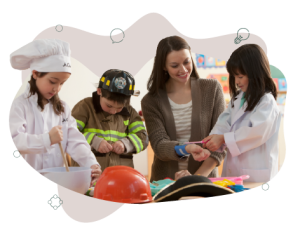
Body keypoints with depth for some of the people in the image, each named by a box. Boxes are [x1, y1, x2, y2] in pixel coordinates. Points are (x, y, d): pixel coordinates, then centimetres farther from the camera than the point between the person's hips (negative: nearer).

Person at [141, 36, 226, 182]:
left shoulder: (212, 89, 4)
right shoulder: (151, 101, 3)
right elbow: (159, 145, -6)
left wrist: (199, 176, -13)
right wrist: (186, 149, -26)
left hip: (206, 180, 0)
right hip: (165, 182, 0)